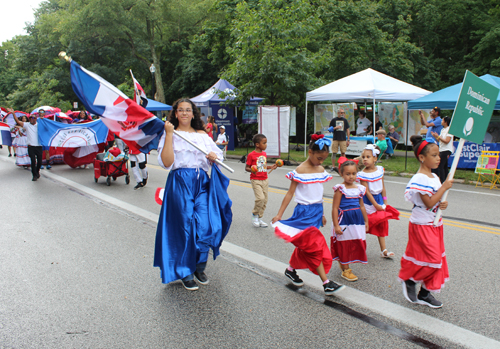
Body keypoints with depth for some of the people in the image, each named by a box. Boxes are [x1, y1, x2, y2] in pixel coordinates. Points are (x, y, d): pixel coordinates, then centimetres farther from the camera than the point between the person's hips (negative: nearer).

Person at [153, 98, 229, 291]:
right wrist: (169, 135, -11)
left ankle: (199, 267, 15)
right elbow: (166, 163, -9)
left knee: (204, 226, -7)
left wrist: (214, 157, -4)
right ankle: (185, 273, 16)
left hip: (202, 182, 3)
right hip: (180, 182, -3)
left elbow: (217, 155, 19)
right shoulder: (169, 134, 5)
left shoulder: (202, 135, 16)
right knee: (184, 228, -1)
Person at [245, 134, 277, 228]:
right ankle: (254, 215, 5)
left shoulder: (264, 154, 8)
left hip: (265, 180, 7)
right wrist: (251, 170, -27)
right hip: (256, 180, -7)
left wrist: (271, 167, 5)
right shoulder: (251, 155, -12)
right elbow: (246, 167, -7)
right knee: (260, 198, -19)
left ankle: (259, 218, 22)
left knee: (265, 200, 8)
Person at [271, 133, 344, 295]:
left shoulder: (321, 170, 7)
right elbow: (290, 193, -10)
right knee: (315, 246, -7)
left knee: (304, 245, 15)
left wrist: (321, 214, 21)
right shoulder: (300, 171, -12)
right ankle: (326, 284, -3)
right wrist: (279, 215, -12)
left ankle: (290, 270, 34)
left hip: (316, 211, 7)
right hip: (304, 212, -7)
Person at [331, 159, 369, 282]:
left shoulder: (359, 189, 7)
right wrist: (336, 225, -16)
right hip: (344, 220, -6)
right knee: (344, 244, 4)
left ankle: (344, 263, 31)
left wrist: (366, 221, 19)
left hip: (357, 219, 6)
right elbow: (335, 208, -12)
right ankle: (345, 270, 18)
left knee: (358, 243, 9)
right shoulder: (340, 189, -11)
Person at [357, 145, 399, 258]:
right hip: (368, 202, -5)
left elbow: (383, 187, 6)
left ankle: (384, 250, 17)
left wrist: (385, 202, 5)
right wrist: (376, 205, -16)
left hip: (379, 199, 5)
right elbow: (367, 191, -17)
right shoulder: (363, 174, -16)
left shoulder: (380, 170, -1)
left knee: (381, 226, 10)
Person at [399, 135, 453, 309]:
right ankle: (409, 280, 16)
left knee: (437, 259, 13)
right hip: (422, 225, -9)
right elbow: (429, 203, -23)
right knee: (432, 259, -7)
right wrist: (444, 187, -19)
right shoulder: (420, 179, -20)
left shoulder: (434, 177, 9)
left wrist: (443, 204, -4)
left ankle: (424, 294, 23)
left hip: (434, 224, 9)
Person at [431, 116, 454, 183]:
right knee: (444, 166, 11)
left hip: (446, 150, -9)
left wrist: (438, 136, -16)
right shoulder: (443, 130, 16)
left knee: (440, 166, -12)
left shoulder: (449, 129, -11)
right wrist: (435, 136, 5)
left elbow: (446, 141, -18)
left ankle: (442, 181, -11)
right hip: (441, 150, 9)